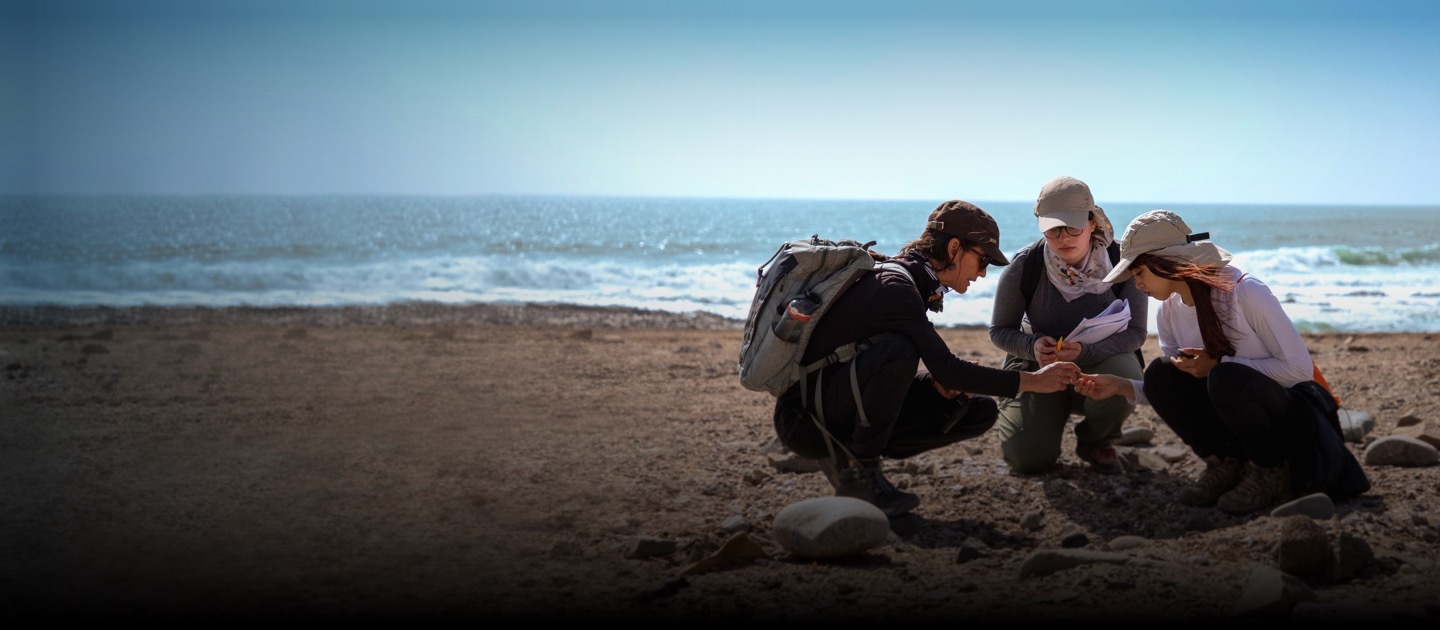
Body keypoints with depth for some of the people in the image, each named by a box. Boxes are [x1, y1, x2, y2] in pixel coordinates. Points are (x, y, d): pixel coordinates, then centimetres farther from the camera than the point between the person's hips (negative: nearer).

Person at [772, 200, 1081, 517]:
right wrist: (1033, 381, -22)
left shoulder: (914, 282, 9)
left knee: (980, 413, 1)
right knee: (897, 349, -35)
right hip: (804, 416, -9)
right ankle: (855, 468, -16)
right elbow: (946, 368, -26)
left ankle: (851, 454, 3)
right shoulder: (893, 285, -20)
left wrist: (941, 381, -7)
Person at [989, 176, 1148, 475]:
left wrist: (1086, 351, -35)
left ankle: (1095, 442, 0)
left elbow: (1135, 332, -16)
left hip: (1100, 362, 0)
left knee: (1125, 379, -36)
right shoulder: (1024, 267, -18)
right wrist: (1033, 346, -30)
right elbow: (1000, 330, -6)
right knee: (1026, 456, -21)